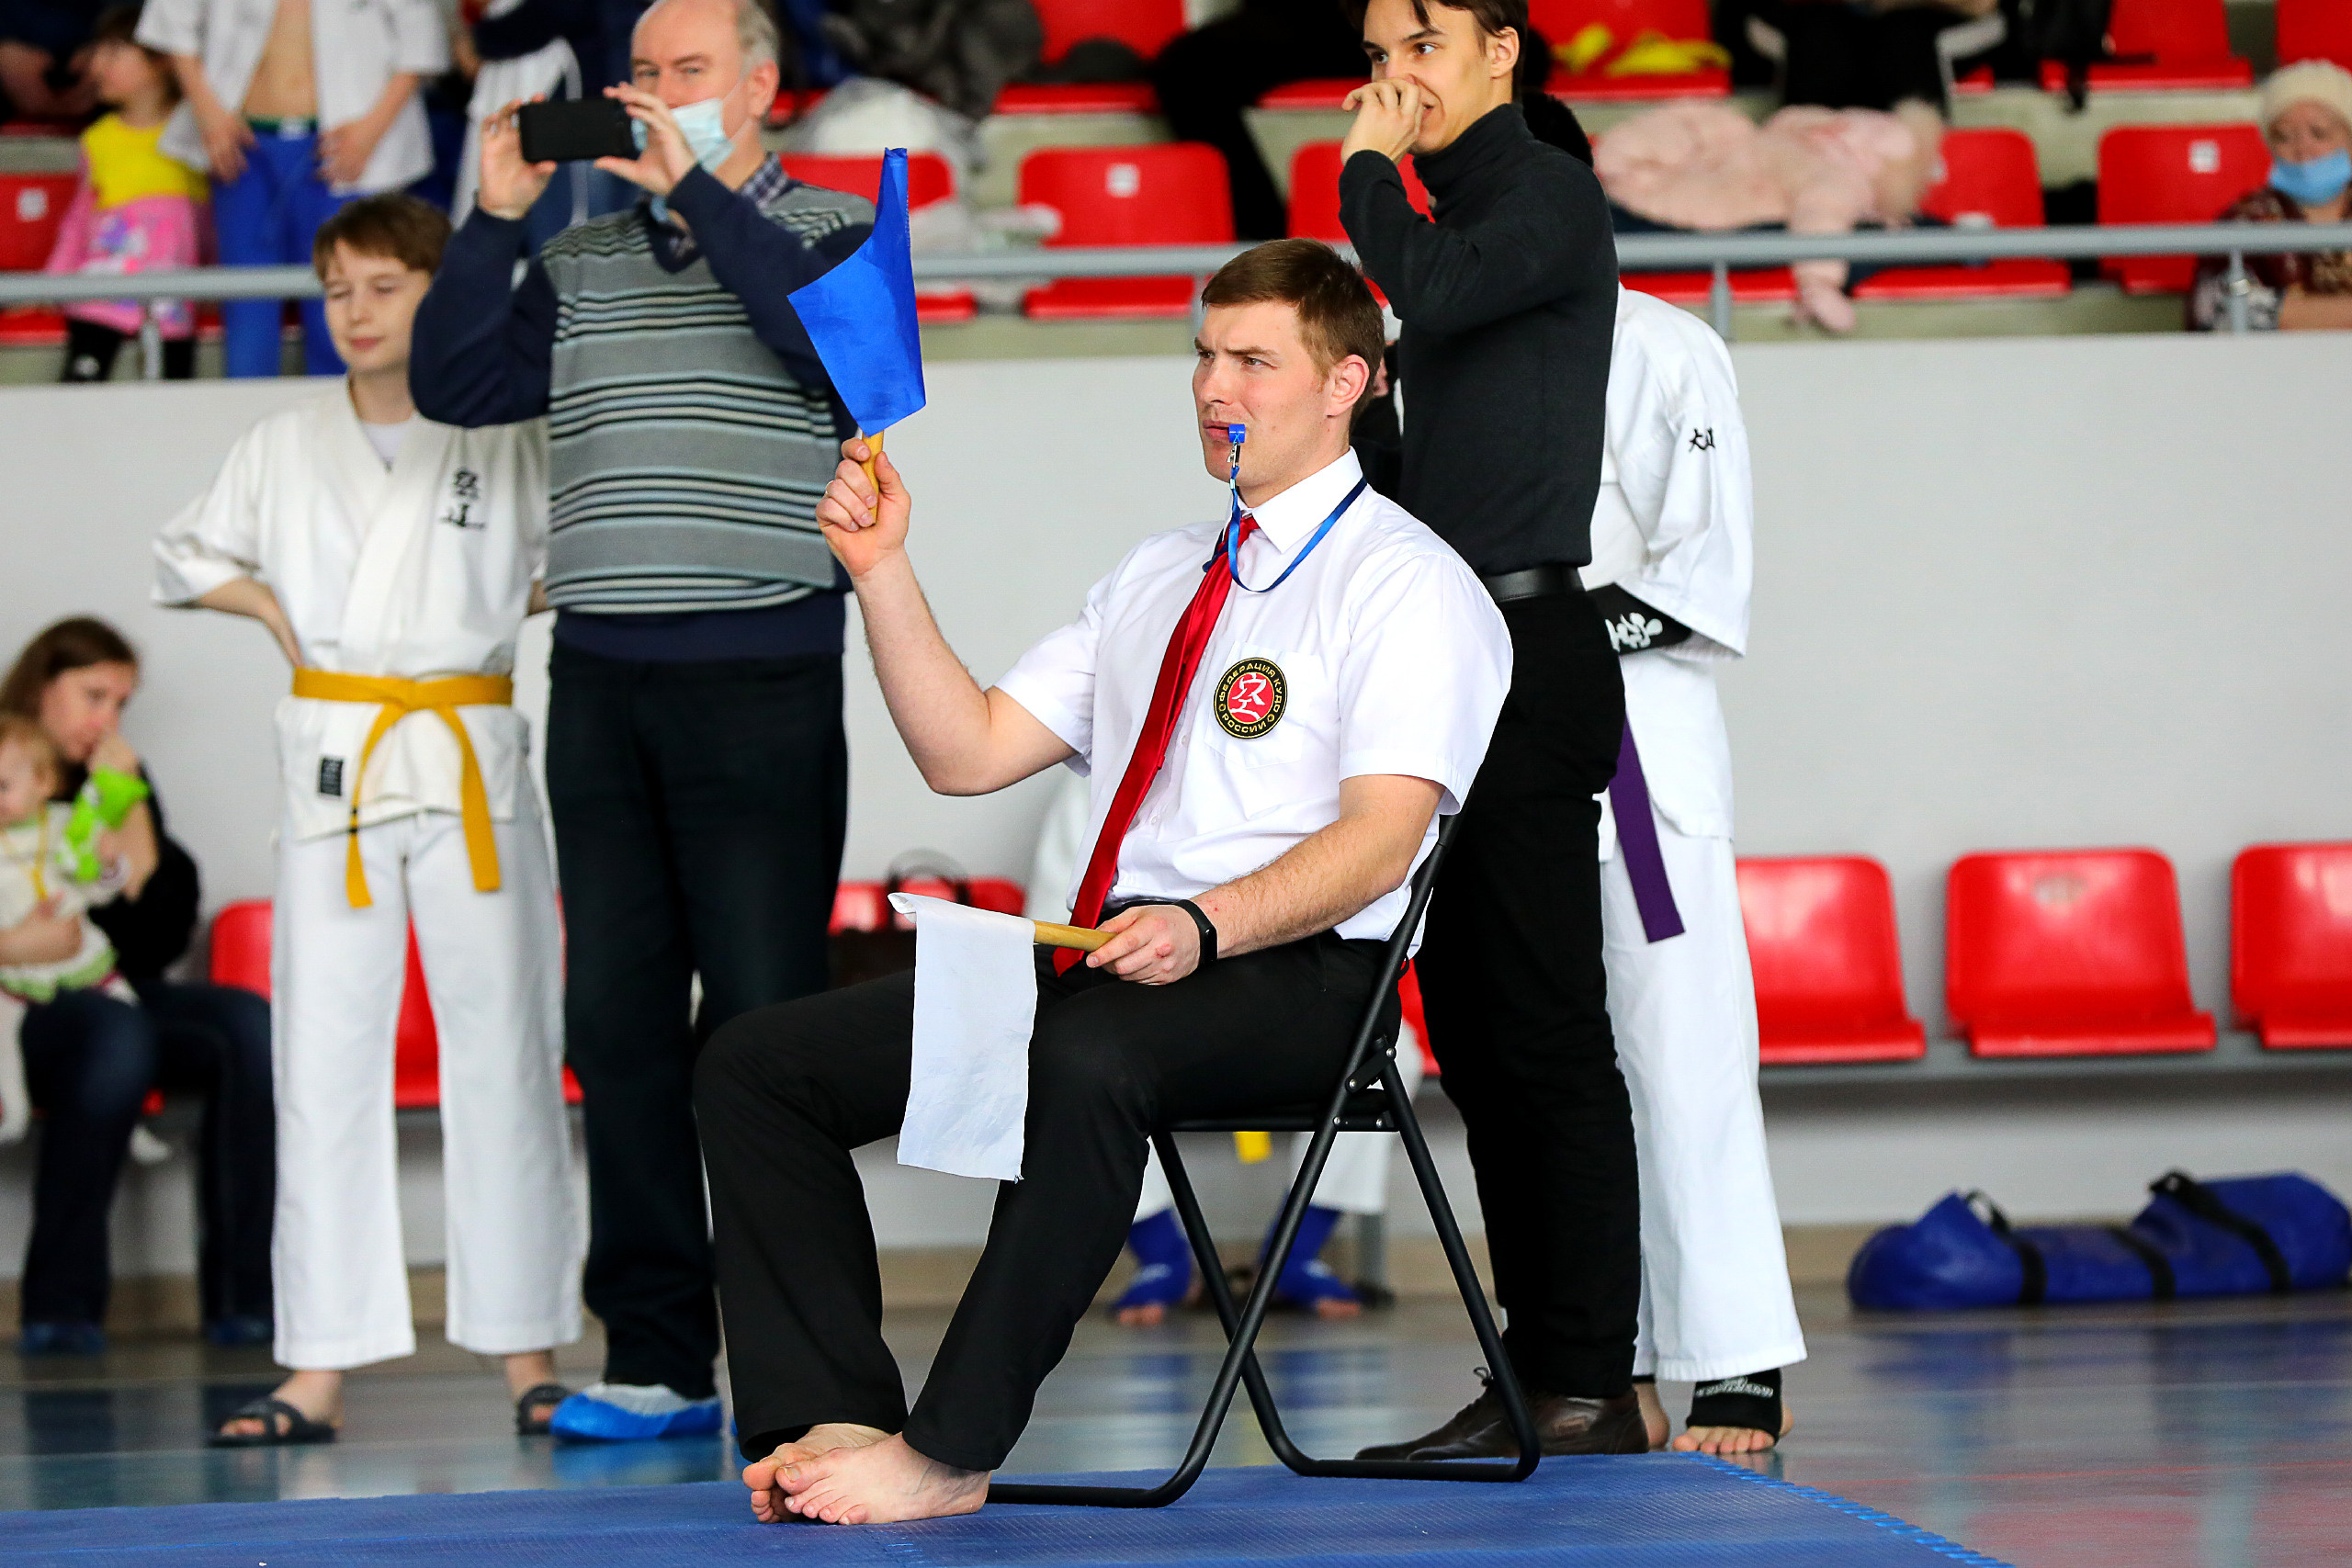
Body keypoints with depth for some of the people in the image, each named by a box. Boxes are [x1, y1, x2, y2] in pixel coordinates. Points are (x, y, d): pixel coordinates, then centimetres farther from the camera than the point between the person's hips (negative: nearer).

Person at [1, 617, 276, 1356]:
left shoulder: (122, 780, 16)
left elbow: (163, 934, 6)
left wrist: (128, 810, -2)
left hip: (113, 995, 5)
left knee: (247, 1025, -21)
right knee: (114, 1032, -36)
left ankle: (243, 1298, -25)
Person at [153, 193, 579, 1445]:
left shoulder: (508, 439, 2)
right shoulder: (285, 447, 8)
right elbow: (185, 556, 19)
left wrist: (504, 609, -2)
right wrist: (278, 612, 5)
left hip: (474, 766, -1)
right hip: (333, 770, 1)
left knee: (501, 1054, 0)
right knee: (323, 1061, 0)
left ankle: (528, 1355, 6)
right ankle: (320, 1372, 2)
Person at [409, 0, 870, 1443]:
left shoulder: (831, 231, 5)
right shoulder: (583, 263, 16)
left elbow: (840, 344, -16)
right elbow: (454, 382, 8)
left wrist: (698, 190, -15)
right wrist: (498, 215, -1)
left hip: (764, 684, -4)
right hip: (602, 680, 4)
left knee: (763, 1024, -6)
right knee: (619, 1019, 2)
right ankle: (657, 1360, 6)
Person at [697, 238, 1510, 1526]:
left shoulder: (1404, 585, 0)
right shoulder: (1156, 578, 25)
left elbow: (1378, 839, -14)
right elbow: (966, 753, 20)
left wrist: (1205, 924, -30)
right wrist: (882, 571, 8)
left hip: (1290, 979, -8)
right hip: (1096, 955, 8)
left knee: (1084, 1062, -41)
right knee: (756, 1065, -7)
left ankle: (950, 1454, -35)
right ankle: (829, 1423, -15)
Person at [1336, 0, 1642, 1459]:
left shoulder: (1552, 197, -5)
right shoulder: (1450, 220, 22)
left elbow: (1428, 293, -22)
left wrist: (1370, 170, -7)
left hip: (1529, 646, -9)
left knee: (1549, 1033, -10)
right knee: (1477, 1033, 6)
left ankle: (1592, 1384, -9)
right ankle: (1535, 1375, 8)